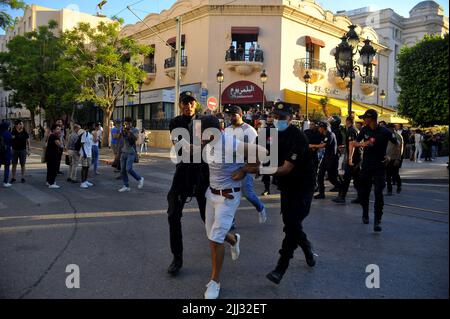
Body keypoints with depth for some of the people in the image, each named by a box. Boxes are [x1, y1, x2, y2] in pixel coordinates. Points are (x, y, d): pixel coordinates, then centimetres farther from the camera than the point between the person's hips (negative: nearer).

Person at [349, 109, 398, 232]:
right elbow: (354, 143, 7)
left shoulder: (385, 132, -10)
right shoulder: (365, 130, 1)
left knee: (378, 193, -13)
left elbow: (397, 144, 4)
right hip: (366, 166, 4)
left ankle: (377, 221, -5)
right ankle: (365, 213, 36)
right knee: (362, 192, 10)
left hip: (380, 167, -4)